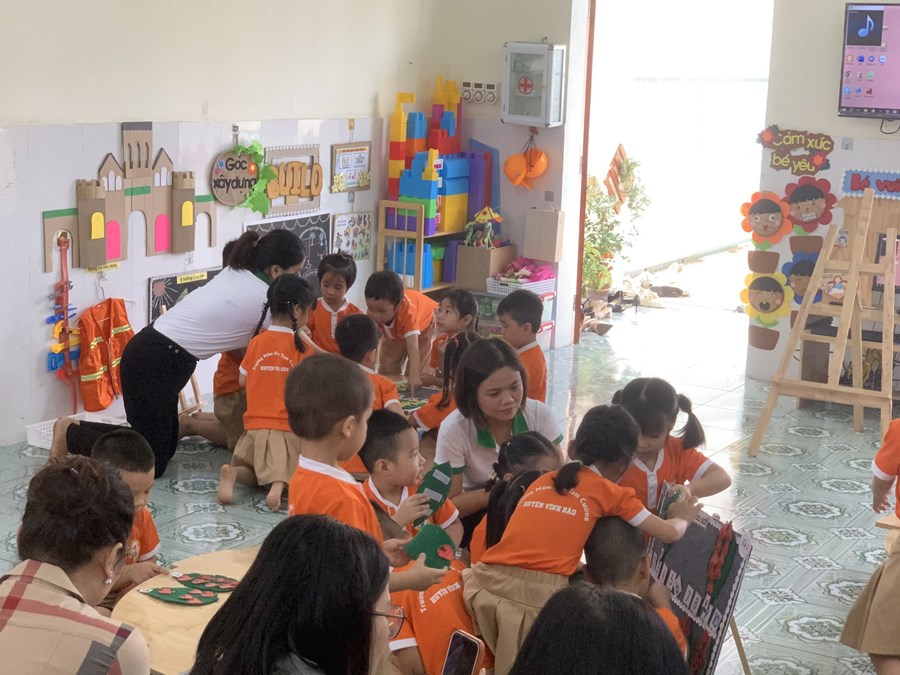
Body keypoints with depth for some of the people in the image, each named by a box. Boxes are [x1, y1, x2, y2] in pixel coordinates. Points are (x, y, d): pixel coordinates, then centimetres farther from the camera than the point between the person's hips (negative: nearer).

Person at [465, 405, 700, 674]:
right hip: (537, 594, -4)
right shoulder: (612, 493, 14)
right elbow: (670, 534, 21)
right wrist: (682, 518, 42)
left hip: (486, 583, 4)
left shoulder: (542, 481, 26)